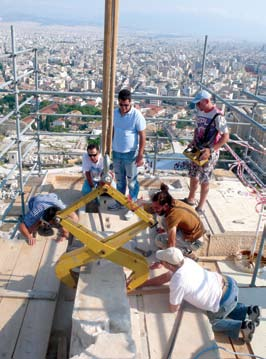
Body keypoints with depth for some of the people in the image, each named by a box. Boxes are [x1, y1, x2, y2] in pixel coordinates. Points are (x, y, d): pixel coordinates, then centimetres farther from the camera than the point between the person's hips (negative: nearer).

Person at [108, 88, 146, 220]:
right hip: (116, 152, 5)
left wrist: (140, 155, -17)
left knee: (132, 181, 6)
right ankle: (119, 202, 36)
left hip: (130, 153, -5)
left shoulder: (137, 115, -17)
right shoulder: (114, 113, 0)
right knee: (119, 180, 19)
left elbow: (142, 136, -14)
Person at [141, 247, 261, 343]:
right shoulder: (185, 261, -2)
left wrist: (174, 295, 9)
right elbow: (165, 277, 15)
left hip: (225, 300, -8)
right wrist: (142, 283, 19)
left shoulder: (177, 282, -25)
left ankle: (242, 327, 7)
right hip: (228, 283, 8)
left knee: (213, 320, 21)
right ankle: (248, 310, 21)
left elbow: (173, 309, -8)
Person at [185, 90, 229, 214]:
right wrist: (193, 142, 3)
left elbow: (225, 136, -22)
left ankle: (200, 207, 17)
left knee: (204, 181, 3)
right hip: (197, 150, 7)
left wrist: (211, 150, -27)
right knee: (193, 176, 19)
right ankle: (190, 199, 38)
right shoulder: (200, 112, 2)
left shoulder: (217, 116, -22)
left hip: (209, 153, -7)